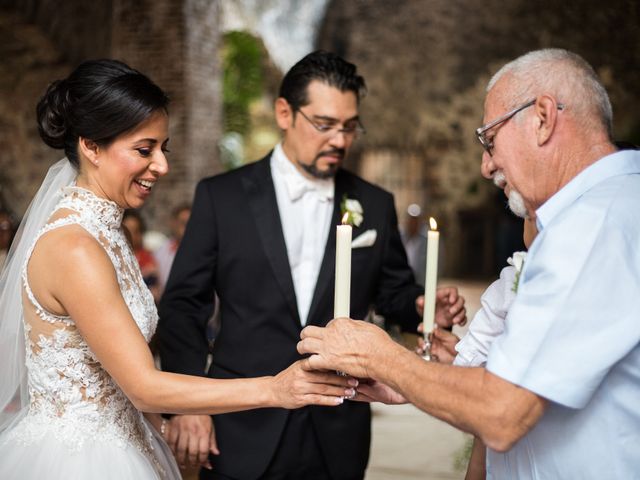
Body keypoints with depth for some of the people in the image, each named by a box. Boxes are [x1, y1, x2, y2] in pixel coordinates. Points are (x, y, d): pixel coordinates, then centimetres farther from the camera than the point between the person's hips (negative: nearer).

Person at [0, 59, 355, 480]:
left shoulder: (101, 229, 4)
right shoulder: (73, 249, -24)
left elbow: (124, 372, 7)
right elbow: (145, 387, -25)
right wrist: (274, 390, -27)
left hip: (110, 441, 8)